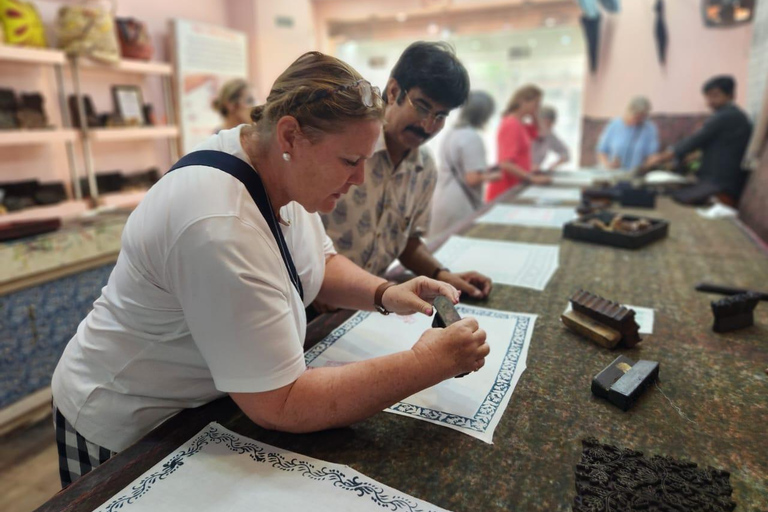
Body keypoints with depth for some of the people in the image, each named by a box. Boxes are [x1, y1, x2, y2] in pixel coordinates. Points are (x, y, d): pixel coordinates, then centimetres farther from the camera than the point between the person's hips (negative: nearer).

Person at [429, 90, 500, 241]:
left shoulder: (450, 134, 10)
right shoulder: (472, 138, -15)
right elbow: (472, 179, -19)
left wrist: (482, 169, 19)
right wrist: (491, 176, -1)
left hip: (441, 201, 8)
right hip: (460, 207, -8)